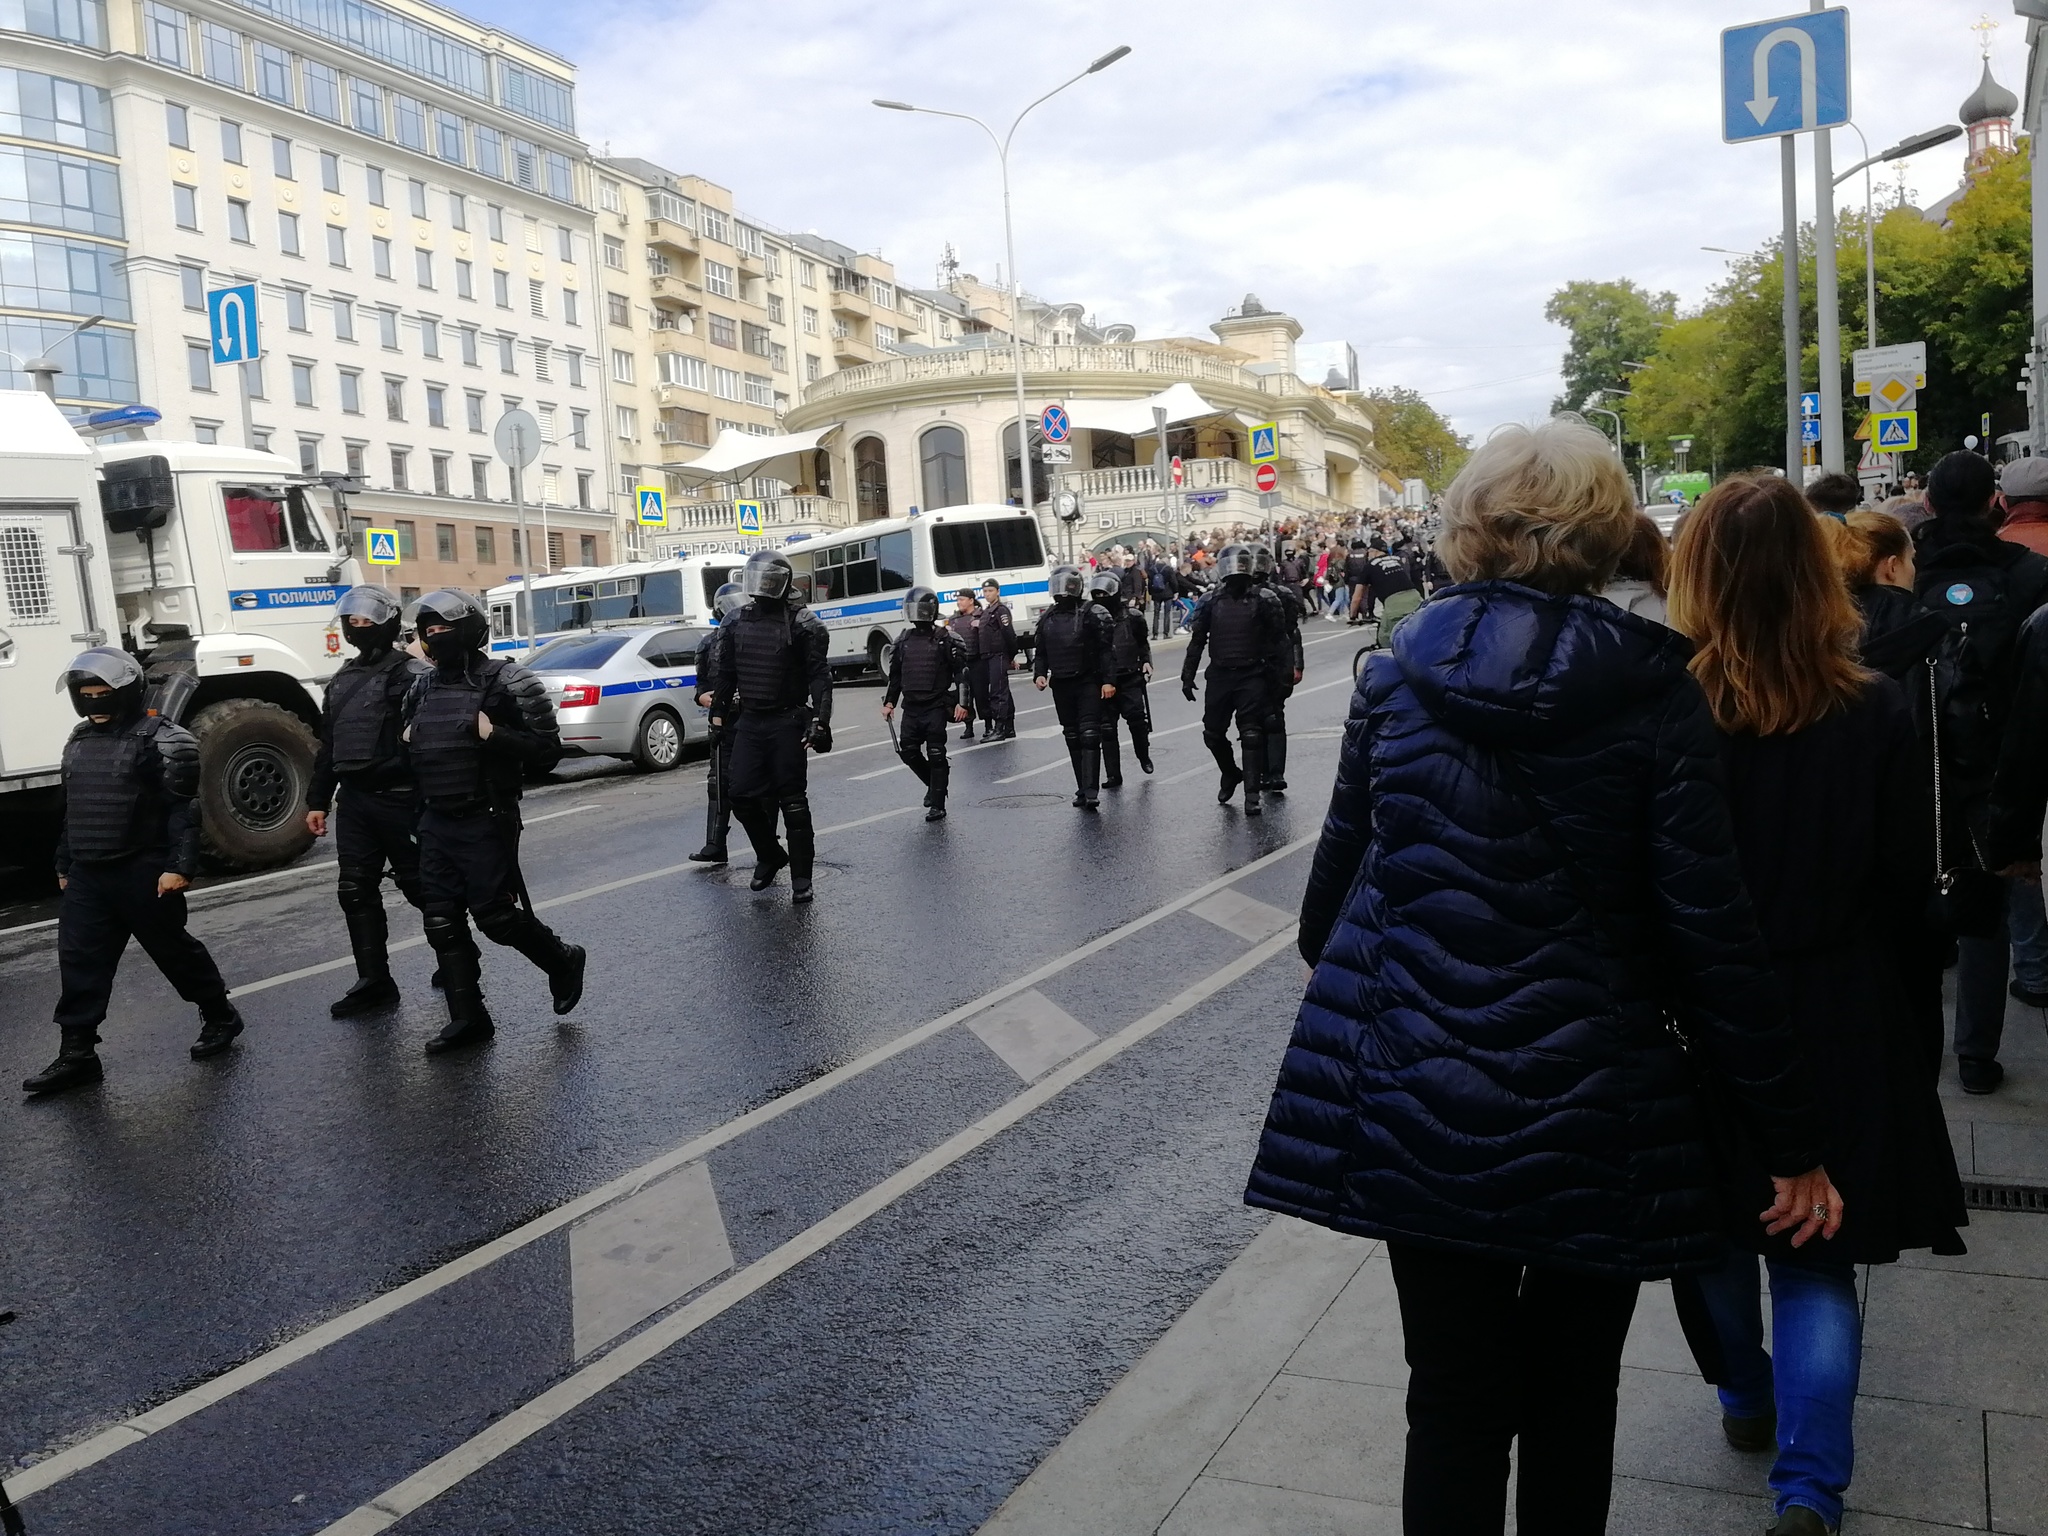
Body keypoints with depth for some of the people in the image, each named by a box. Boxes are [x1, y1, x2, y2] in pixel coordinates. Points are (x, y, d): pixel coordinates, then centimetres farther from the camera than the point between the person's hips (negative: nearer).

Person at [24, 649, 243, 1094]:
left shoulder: (159, 738, -11)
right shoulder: (79, 741, 14)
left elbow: (183, 808, -15)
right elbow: (72, 810, 22)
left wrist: (179, 866, -20)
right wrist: (65, 866, 23)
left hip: (144, 873, -7)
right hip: (87, 875, 7)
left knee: (174, 949, 6)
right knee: (79, 963, 4)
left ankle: (219, 1017, 25)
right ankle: (76, 1055, 9)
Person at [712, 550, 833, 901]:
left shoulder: (802, 623, -8)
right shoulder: (738, 623, 9)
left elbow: (819, 676, -12)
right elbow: (727, 674, 18)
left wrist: (820, 721, -21)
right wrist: (718, 711, 16)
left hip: (787, 723, -5)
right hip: (749, 721, 5)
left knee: (792, 800, -1)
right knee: (742, 796, 4)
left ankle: (801, 878, 8)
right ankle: (769, 856, 28)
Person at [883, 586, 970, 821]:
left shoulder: (946, 640, -4)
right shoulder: (903, 641, 10)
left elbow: (961, 672, -5)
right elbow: (895, 675, 18)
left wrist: (961, 703, -12)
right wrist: (889, 702, 12)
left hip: (936, 707, -5)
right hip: (911, 707, 5)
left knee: (936, 755, -4)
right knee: (908, 751, 2)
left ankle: (937, 806, 3)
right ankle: (934, 784, 28)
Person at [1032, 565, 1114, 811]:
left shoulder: (1092, 614, -6)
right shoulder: (1047, 618, 11)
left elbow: (1107, 649, -9)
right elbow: (1040, 652, 18)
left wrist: (1108, 680, -14)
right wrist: (1039, 674, 2)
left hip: (1088, 684, -6)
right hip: (1061, 686, 6)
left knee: (1089, 736, -11)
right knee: (1073, 739, 9)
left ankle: (1090, 791, -15)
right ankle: (1083, 789, 16)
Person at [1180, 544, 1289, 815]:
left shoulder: (1264, 599, -2)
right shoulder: (1211, 600, 4)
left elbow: (1278, 640, -1)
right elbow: (1196, 640, 8)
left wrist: (1276, 674, -7)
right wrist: (1187, 676, 6)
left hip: (1252, 676, -3)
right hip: (1220, 675, 3)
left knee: (1251, 735, -6)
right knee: (1213, 733, 9)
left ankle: (1252, 793, 0)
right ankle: (1231, 774, 36)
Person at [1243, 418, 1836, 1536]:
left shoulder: (1397, 674, -2)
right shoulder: (1654, 693, -9)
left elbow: (1337, 879, 4)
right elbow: (1713, 933, -10)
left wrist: (1342, 994, 24)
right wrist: (1790, 1138, -1)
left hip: (1418, 1101, 2)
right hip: (1592, 1110, -1)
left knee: (1454, 1402, 14)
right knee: (1572, 1401, 19)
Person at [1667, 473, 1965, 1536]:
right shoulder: (1876, 715, -9)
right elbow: (1910, 897, -2)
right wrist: (1917, 1046, 10)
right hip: (1840, 1028, 0)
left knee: (1713, 1227, 21)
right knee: (1817, 1258, 11)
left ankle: (1745, 1397, 41)